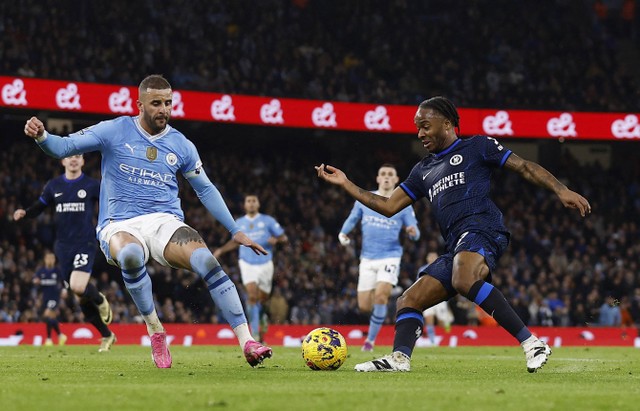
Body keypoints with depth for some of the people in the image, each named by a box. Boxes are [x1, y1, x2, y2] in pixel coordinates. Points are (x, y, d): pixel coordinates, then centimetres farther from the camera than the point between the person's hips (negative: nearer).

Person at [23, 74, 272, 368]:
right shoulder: (115, 131, 3)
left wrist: (235, 231, 18)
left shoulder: (180, 145, 11)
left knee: (207, 262, -28)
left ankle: (247, 343, -26)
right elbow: (64, 147, -4)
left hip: (166, 222, 2)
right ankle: (155, 330, -19)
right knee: (131, 255, -41)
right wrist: (41, 136, -27)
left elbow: (205, 190, 22)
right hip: (119, 225, -2)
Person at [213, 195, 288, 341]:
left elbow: (284, 238, 1)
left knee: (262, 299, 7)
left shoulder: (268, 220, 1)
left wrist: (275, 240, -21)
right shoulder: (239, 223, 7)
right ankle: (255, 333, -17)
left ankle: (262, 317, 44)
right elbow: (235, 241, 22)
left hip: (265, 263, 0)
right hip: (247, 263, 0)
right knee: (252, 296, -17)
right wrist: (220, 250, 9)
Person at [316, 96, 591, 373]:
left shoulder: (476, 147, 13)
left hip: (481, 228, -9)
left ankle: (530, 343, -37)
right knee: (408, 300, -2)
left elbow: (525, 168, 8)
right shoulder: (423, 170, 30)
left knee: (465, 281, -37)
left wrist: (561, 190, -6)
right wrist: (345, 184, 25)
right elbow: (388, 206, 30)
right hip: (456, 248, 9)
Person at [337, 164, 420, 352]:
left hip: (390, 257, -2)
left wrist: (413, 232, -23)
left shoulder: (404, 205, 1)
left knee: (380, 296, -23)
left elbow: (415, 234, 1)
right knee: (364, 306, -2)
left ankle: (371, 339, -7)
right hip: (368, 258, 2)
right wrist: (343, 234, -4)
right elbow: (352, 219, 16)